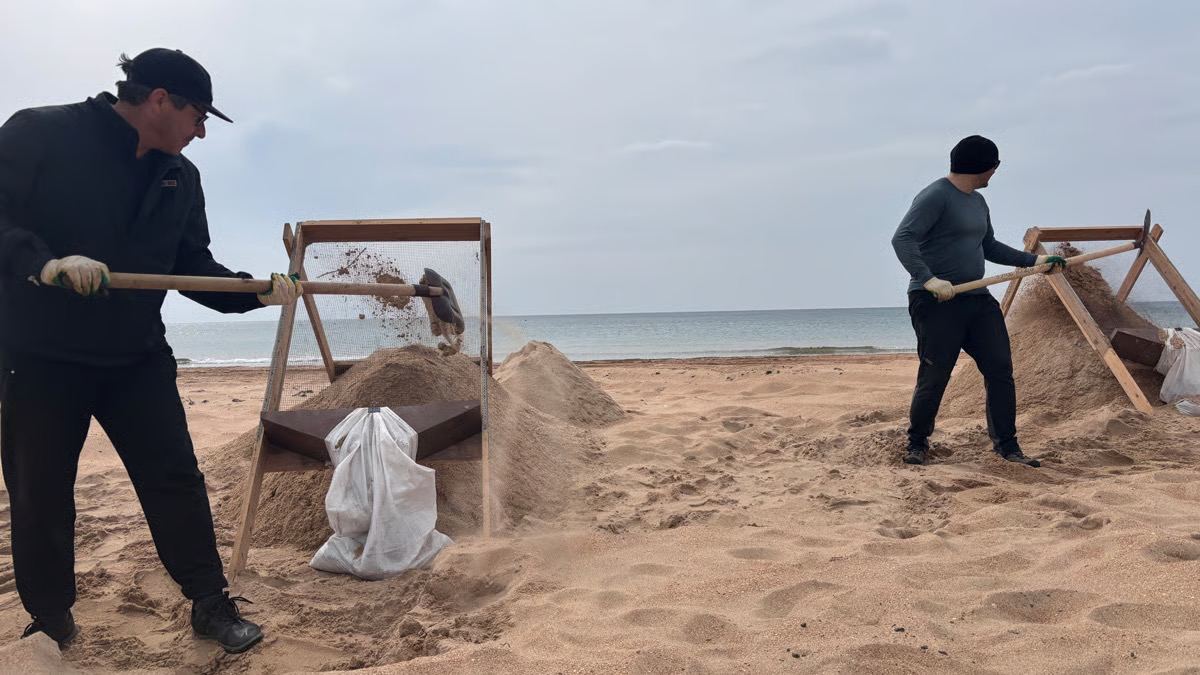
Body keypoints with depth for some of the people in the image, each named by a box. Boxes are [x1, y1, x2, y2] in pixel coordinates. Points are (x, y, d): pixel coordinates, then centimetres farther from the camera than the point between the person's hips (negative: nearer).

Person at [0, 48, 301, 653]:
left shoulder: (180, 177, 5)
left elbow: (195, 267, 7)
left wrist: (260, 291, -7)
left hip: (137, 357, 4)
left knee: (176, 479, 0)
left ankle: (211, 604, 12)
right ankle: (49, 625, 27)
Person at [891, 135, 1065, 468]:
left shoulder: (978, 202, 19)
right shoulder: (935, 196, -11)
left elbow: (989, 247, 31)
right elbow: (902, 240, -21)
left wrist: (1034, 260, 26)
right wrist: (927, 279, -32)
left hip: (978, 300, 9)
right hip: (937, 303, -9)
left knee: (1001, 370, 4)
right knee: (934, 378, -3)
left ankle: (1007, 445, 14)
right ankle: (917, 443, 17)